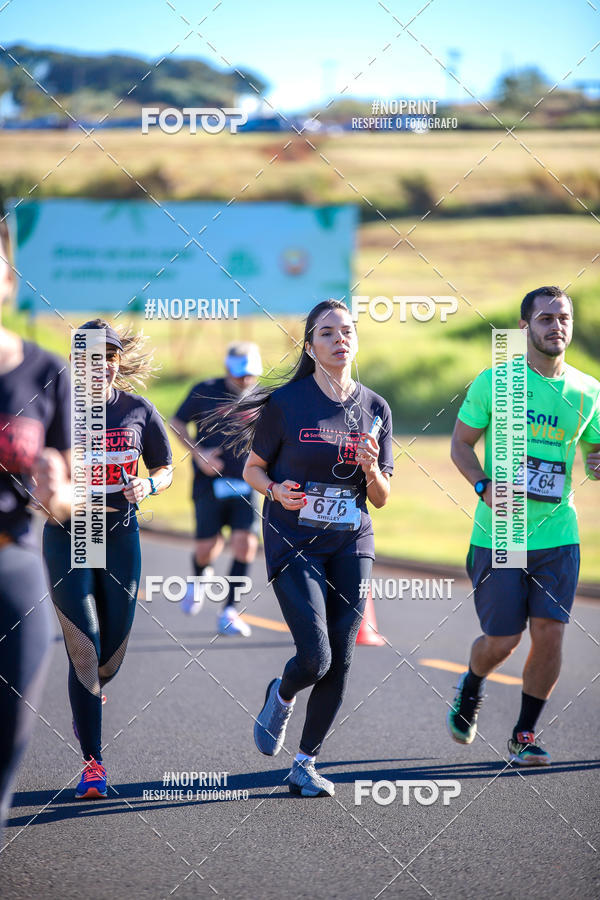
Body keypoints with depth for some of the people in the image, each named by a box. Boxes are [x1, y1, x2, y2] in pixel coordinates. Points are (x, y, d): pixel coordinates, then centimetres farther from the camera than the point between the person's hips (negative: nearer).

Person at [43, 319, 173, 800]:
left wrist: (148, 486, -10)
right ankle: (93, 763, -5)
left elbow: (165, 469, 12)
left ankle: (90, 692, 44)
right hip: (67, 537, -2)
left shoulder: (138, 411, 1)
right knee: (84, 648, -11)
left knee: (112, 655, 6)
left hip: (120, 535, 2)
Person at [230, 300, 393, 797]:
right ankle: (281, 696, 21)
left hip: (351, 545, 4)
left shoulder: (375, 408, 5)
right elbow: (253, 468, 5)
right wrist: (276, 490, -15)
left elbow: (381, 498, 9)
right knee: (315, 658, -14)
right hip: (294, 544, -4)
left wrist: (371, 469, -12)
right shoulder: (286, 403, -6)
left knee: (340, 663, -1)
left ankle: (306, 764, 13)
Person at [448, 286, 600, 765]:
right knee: (502, 640, -1)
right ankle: (471, 688, 34)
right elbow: (461, 443, 3)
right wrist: (485, 486, -14)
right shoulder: (495, 381, -4)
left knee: (549, 633, -5)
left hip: (557, 535, 3)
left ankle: (525, 735, 12)